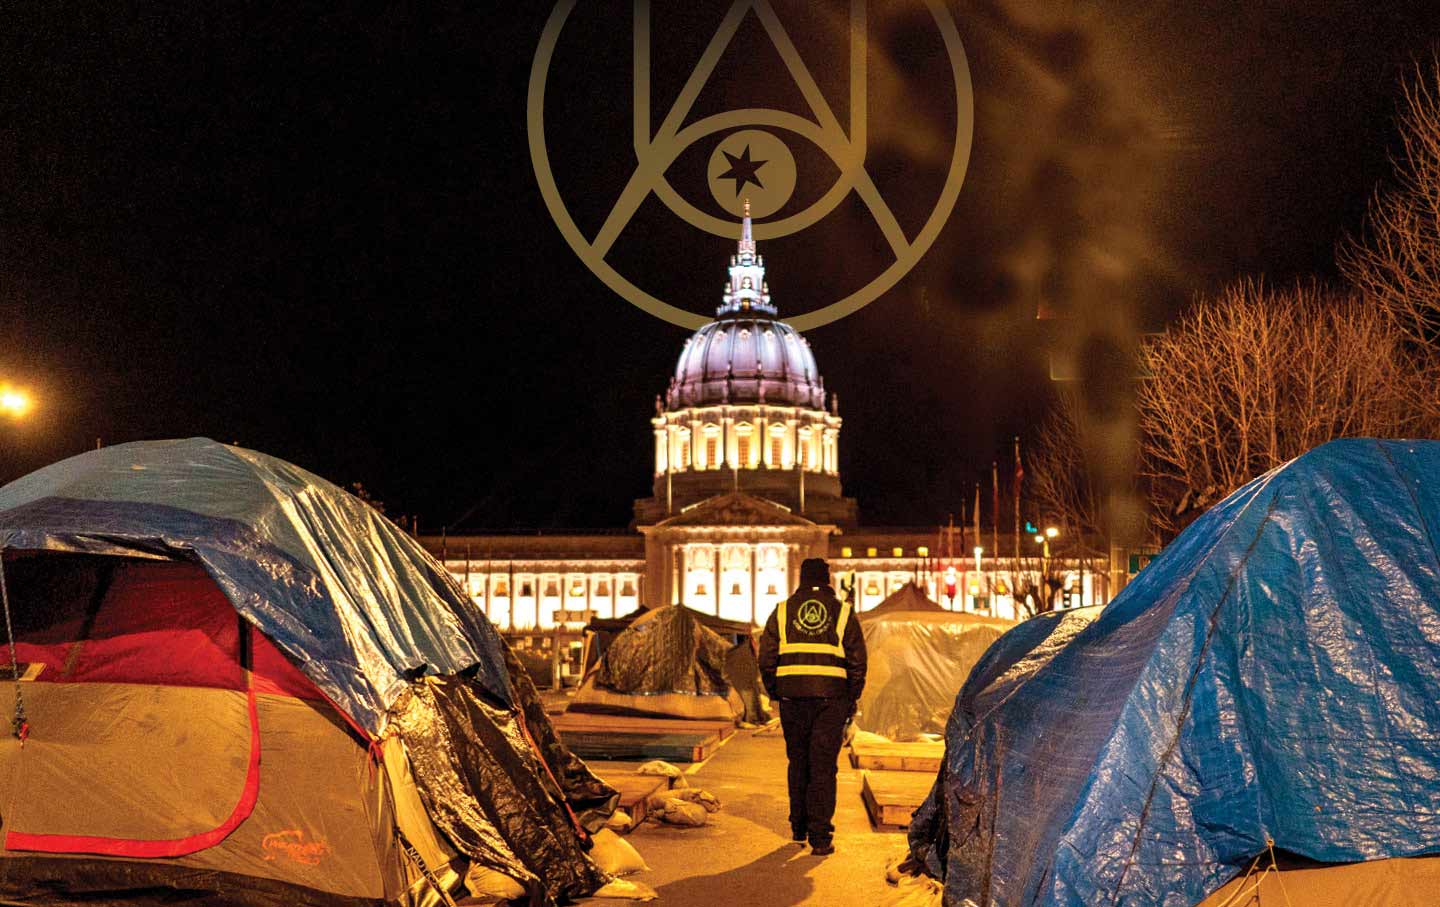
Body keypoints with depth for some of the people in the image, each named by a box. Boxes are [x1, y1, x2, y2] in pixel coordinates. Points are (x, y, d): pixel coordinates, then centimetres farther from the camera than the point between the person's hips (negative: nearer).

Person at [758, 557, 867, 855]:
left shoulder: (782, 611, 7)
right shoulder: (843, 612, 5)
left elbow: (766, 659, 4)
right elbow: (857, 663, 3)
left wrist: (775, 694, 14)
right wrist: (852, 699, 12)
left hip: (792, 698, 1)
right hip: (831, 698, -1)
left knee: (798, 763, 16)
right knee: (823, 768, 0)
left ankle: (798, 828, 24)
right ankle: (820, 837, -3)